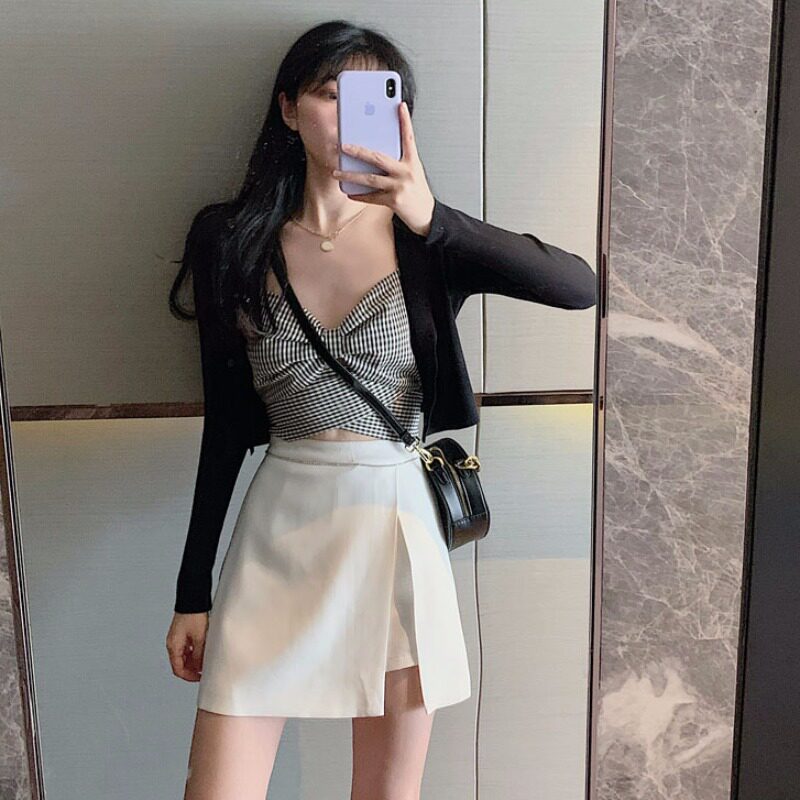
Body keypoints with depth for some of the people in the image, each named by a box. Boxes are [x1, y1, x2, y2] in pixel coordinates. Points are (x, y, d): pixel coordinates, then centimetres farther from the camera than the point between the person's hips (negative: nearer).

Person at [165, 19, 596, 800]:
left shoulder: (420, 236, 0)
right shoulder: (233, 239, 2)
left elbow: (580, 287, -15)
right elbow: (223, 423, 5)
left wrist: (432, 218, -29)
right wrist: (193, 591, 7)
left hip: (397, 523, 0)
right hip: (279, 529, 1)